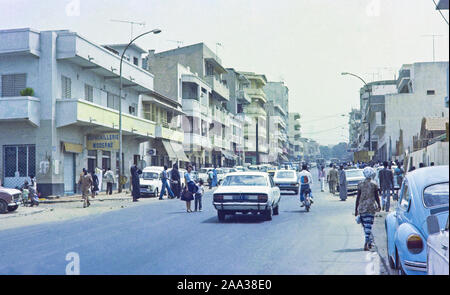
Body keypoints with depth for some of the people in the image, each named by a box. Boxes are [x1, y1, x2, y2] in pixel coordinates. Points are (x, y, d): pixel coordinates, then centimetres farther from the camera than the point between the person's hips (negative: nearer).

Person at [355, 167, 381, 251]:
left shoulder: (360, 184, 1)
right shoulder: (374, 184, -2)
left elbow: (358, 197, 2)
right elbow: (376, 197, 2)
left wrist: (356, 209, 6)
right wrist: (379, 206, 17)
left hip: (362, 206, 2)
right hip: (371, 206, -2)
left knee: (365, 225, 14)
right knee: (368, 225, -2)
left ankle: (370, 241, 24)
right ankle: (366, 243, -13)